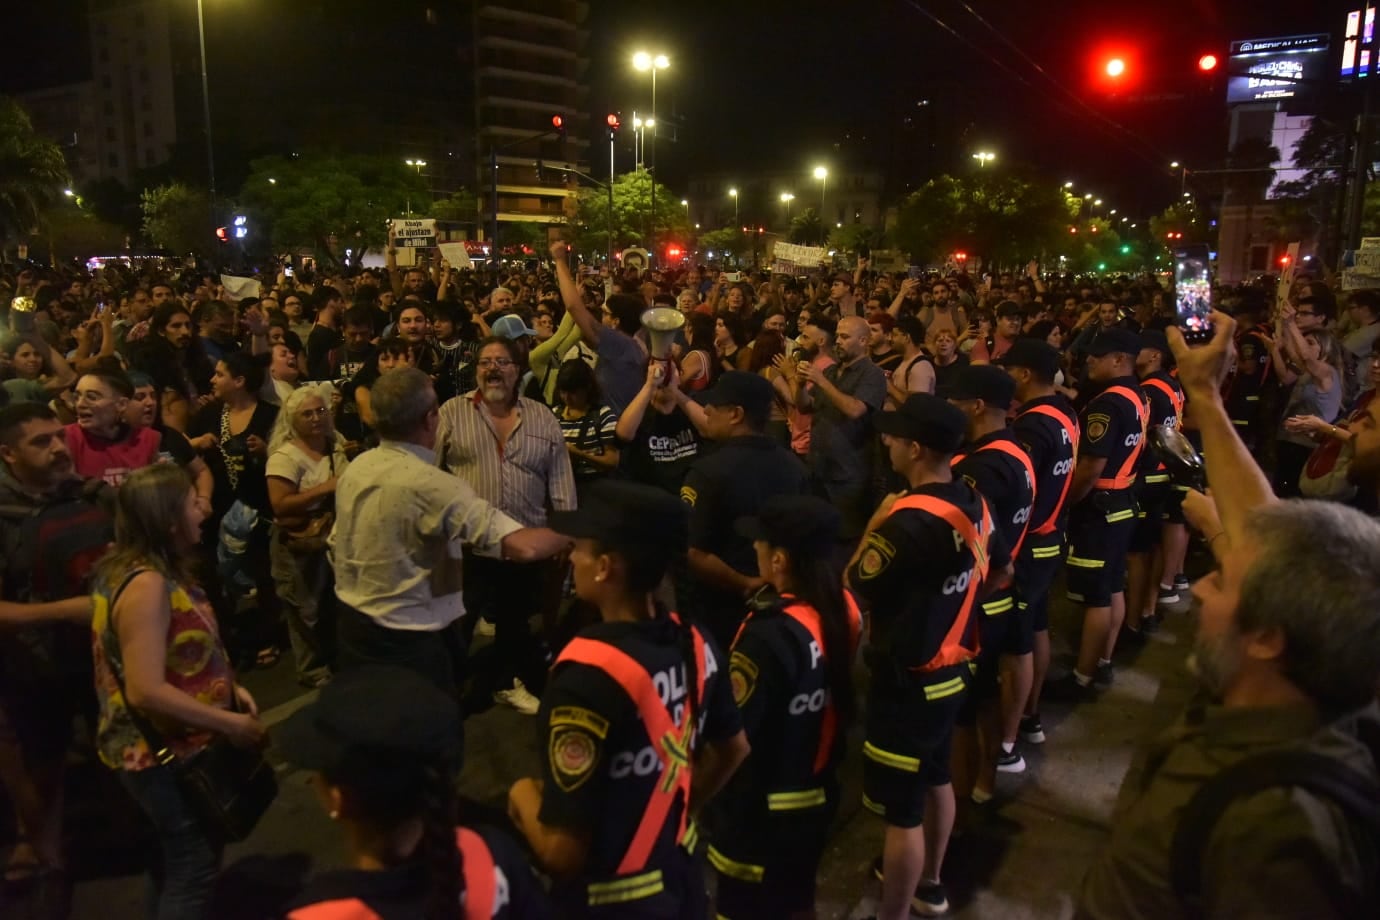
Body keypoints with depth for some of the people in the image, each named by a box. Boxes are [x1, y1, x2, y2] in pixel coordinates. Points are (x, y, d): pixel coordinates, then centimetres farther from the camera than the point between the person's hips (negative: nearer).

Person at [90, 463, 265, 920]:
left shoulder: (146, 570, 4)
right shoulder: (147, 584, -28)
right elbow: (146, 691, -32)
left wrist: (228, 688, 4)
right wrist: (230, 723, -24)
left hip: (169, 745, 10)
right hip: (163, 751, -10)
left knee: (177, 858, 26)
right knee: (195, 862, 7)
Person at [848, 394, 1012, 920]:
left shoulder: (911, 520, -29)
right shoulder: (972, 503, -1)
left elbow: (853, 589, -19)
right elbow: (1001, 571, 16)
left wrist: (875, 525, -8)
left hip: (909, 679, -10)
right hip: (951, 667, 10)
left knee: (901, 808, 4)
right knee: (934, 778, 26)